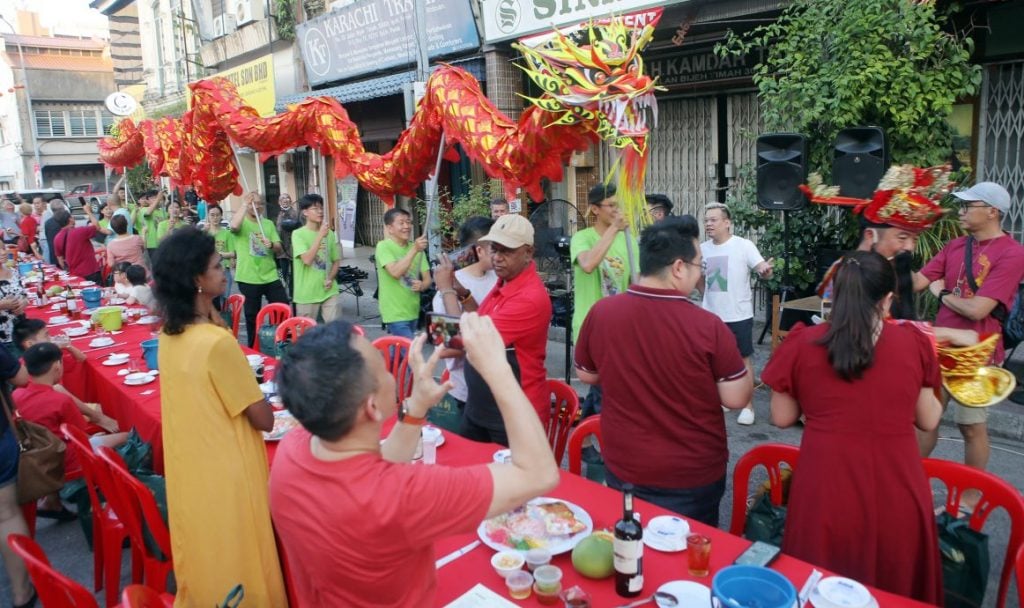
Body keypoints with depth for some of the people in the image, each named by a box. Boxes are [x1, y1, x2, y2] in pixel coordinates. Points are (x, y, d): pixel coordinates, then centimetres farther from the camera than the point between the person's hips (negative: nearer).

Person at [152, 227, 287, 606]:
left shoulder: (170, 334, -1)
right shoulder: (217, 342, -27)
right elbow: (263, 420, -20)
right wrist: (263, 403, 0)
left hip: (188, 472, 8)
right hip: (225, 476, -8)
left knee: (204, 558, 27)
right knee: (236, 567, 11)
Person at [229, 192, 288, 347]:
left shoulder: (268, 223, 10)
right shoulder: (241, 223, -2)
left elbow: (279, 248, 5)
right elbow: (234, 226, -28)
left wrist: (271, 245, -18)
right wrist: (245, 205, -21)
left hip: (270, 276, 3)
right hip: (248, 278, -3)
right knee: (252, 316, 8)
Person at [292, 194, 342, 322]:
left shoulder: (330, 233, 4)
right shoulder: (298, 234, -9)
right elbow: (307, 259, -22)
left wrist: (330, 278, -6)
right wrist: (321, 235, -24)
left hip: (329, 291, 3)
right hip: (307, 293, -3)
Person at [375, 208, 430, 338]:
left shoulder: (416, 247, 7)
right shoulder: (383, 246, -10)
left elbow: (427, 278, 7)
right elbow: (395, 272, -25)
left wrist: (422, 285, -16)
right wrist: (414, 250, -32)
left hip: (413, 312, 6)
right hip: (395, 314, -6)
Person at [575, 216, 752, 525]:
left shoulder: (600, 312, -13)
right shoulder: (707, 326, -23)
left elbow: (586, 375, 3)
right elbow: (737, 398, -13)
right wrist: (739, 362, 4)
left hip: (622, 467, 3)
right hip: (693, 476, -2)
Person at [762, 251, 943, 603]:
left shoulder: (802, 344, -6)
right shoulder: (914, 343, -2)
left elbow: (782, 418, 3)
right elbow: (928, 420, 9)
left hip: (826, 496, -1)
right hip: (897, 497, 2)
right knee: (895, 590, 24)